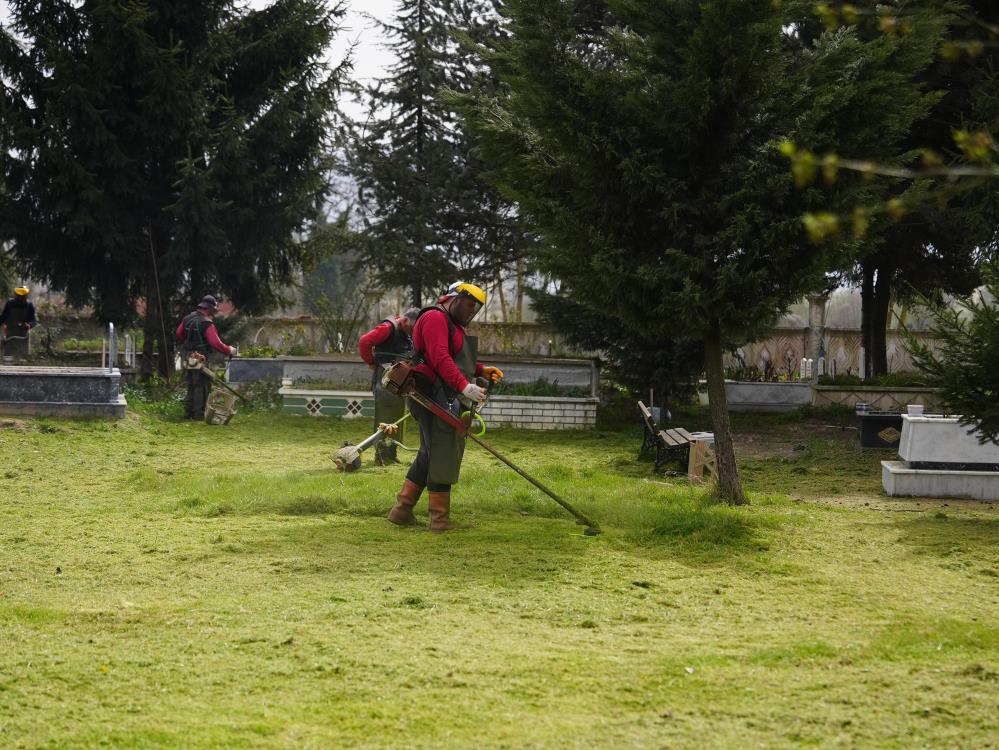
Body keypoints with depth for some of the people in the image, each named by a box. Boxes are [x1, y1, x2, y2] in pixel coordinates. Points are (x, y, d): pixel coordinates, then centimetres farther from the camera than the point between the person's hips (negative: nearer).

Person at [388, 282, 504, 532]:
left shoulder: (454, 325, 25)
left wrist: (481, 370, 10)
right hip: (434, 396, -11)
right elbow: (440, 358, -22)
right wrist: (464, 386, -30)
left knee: (429, 455, 14)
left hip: (447, 398, 11)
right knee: (442, 455, -9)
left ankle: (402, 510, 19)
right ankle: (440, 519, -5)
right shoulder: (435, 318, -10)